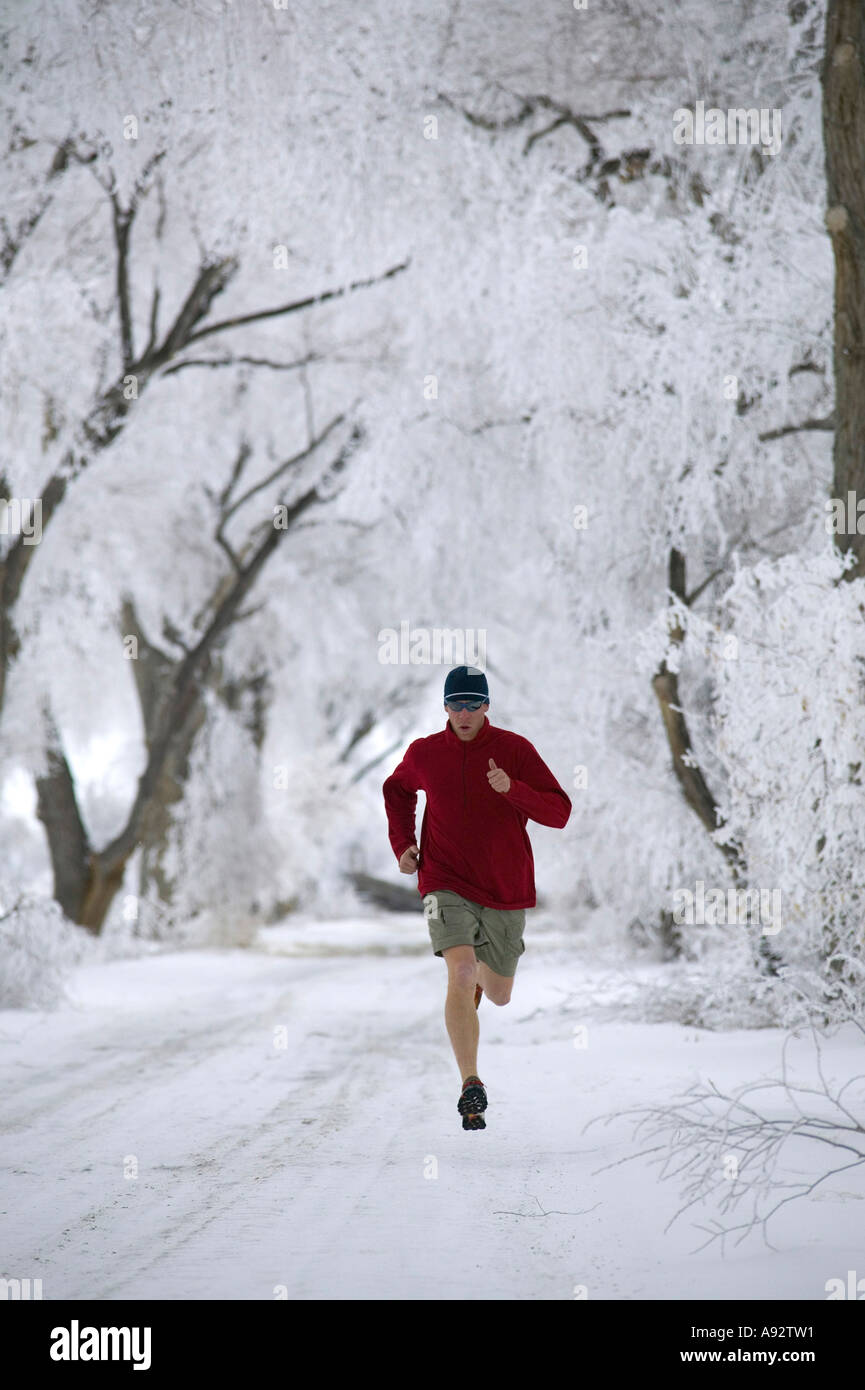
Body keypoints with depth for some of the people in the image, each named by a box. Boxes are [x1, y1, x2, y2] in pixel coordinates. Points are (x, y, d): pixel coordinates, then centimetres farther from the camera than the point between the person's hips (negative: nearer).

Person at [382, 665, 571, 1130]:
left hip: (505, 889, 1)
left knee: (498, 995, 15)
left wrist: (512, 789, -27)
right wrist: (402, 844, 9)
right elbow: (396, 790, 23)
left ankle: (483, 976, 55)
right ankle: (471, 1086, -24)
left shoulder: (514, 749, -6)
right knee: (461, 972, -25)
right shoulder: (424, 753, 0)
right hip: (447, 884, -1)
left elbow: (559, 812, -10)